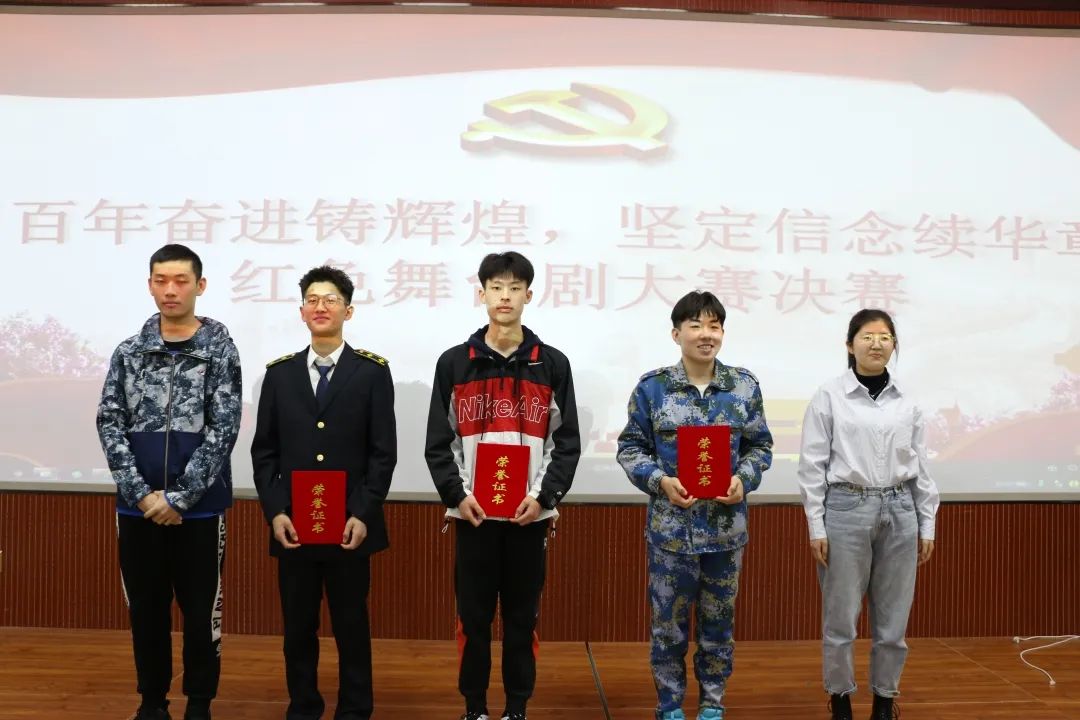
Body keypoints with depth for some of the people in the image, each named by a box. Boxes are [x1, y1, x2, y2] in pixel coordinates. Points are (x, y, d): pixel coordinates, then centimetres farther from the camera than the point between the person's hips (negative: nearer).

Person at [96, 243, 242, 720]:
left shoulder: (220, 350, -3)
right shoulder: (128, 352, 5)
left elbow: (223, 430, -9)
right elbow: (110, 425, 0)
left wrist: (178, 498, -14)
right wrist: (142, 494, -11)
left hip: (199, 507, -2)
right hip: (137, 507, 3)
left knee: (201, 610, 6)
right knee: (146, 608, 12)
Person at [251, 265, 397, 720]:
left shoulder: (372, 371, 0)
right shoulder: (279, 373, 8)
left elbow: (383, 452, -3)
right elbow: (264, 451, 7)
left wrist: (363, 514, -11)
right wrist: (275, 512, -4)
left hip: (350, 524, -2)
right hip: (293, 524, 2)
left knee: (351, 625, 6)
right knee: (298, 626, 9)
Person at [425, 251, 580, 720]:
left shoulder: (553, 364, 4)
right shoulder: (454, 363, 4)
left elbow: (567, 441, 2)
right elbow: (438, 442, 3)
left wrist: (544, 495, -10)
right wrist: (456, 494, -9)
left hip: (530, 513, 0)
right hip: (473, 512, 0)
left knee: (522, 616, 8)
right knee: (473, 616, 7)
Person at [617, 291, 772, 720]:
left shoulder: (744, 386, 2)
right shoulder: (651, 387, -4)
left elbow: (760, 446, 8)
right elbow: (631, 447, -1)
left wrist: (744, 480, -11)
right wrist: (661, 481, -16)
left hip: (726, 525, 2)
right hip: (671, 524, -2)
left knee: (719, 620, 13)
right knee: (668, 621, 7)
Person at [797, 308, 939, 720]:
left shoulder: (907, 401, 6)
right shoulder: (829, 396, -4)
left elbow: (921, 466, 10)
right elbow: (812, 465, -4)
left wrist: (927, 525, 8)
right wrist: (816, 527, -7)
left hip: (898, 512, 3)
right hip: (846, 510, -3)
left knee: (893, 618, 9)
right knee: (841, 617, 4)